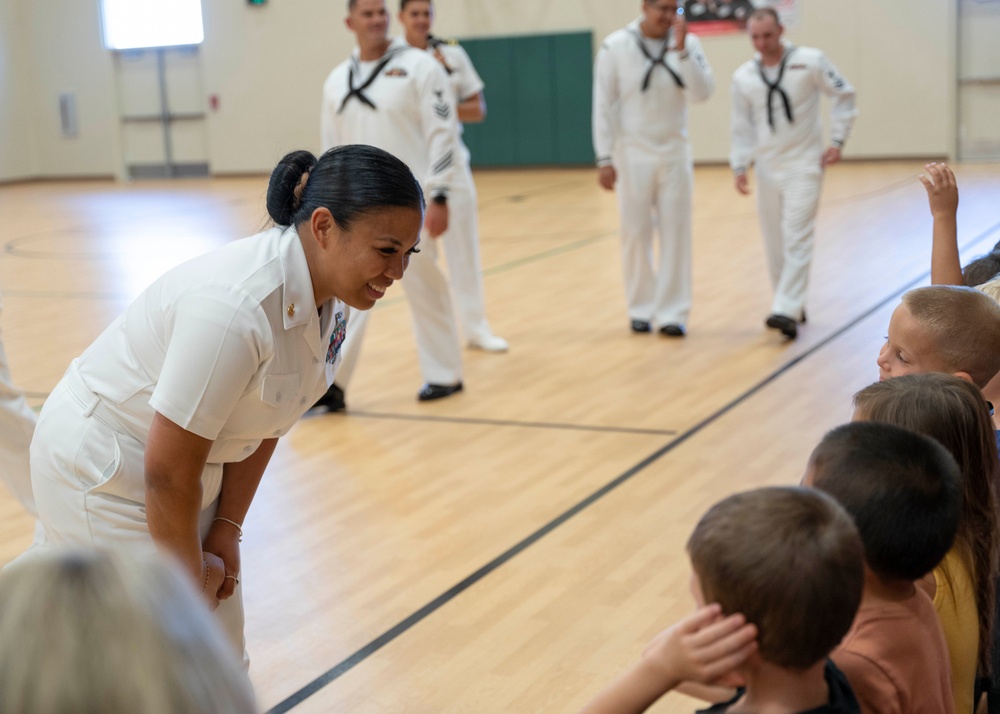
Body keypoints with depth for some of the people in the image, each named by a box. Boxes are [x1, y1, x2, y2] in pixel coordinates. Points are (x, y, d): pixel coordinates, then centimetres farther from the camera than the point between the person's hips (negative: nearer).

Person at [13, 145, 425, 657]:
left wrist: (226, 531, 2)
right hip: (101, 471, -8)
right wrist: (188, 579, -13)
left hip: (190, 470, 8)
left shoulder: (329, 299, -8)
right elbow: (167, 474, -28)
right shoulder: (236, 307, -35)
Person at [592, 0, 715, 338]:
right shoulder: (615, 46, -8)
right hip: (632, 154, -2)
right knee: (636, 233, 5)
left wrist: (681, 49, -22)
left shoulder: (687, 43, -2)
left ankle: (671, 312, 9)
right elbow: (604, 106, -6)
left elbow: (702, 92, -13)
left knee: (675, 233, 2)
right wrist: (604, 159, -8)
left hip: (674, 153, 2)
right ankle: (641, 309, 19)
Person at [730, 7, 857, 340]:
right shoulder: (743, 77, 0)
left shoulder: (810, 61, -9)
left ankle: (787, 311, -19)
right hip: (767, 167, 4)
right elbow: (741, 126, 7)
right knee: (774, 243, 9)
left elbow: (844, 95, -1)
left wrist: (837, 141, -6)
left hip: (804, 165, -4)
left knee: (797, 239, -14)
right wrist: (740, 167, -1)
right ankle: (793, 306, 24)